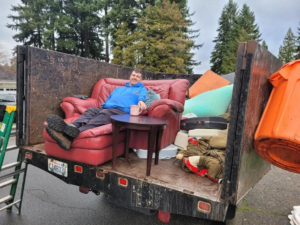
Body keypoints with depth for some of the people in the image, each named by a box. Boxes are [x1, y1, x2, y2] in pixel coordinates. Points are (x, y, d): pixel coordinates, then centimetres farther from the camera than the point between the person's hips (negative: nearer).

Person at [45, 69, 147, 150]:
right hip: (104, 107, 6)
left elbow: (142, 96, 2)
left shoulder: (141, 89, 26)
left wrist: (141, 101, -23)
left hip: (122, 111, -5)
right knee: (91, 110, -28)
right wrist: (103, 106, 13)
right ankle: (70, 127, -60)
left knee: (104, 114, -37)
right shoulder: (118, 88, 41)